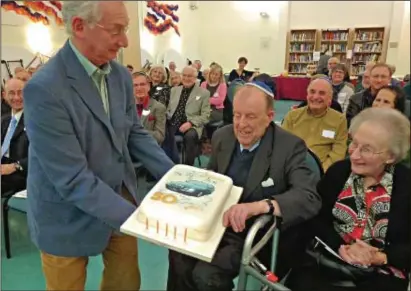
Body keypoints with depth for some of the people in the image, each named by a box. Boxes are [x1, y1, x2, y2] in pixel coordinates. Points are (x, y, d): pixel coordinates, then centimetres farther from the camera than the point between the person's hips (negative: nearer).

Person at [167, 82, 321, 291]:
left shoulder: (290, 147, -16)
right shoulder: (222, 137, -1)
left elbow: (310, 198, -27)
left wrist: (260, 205, -42)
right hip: (219, 222, 5)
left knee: (205, 274, -22)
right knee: (179, 256, -18)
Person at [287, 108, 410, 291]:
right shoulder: (338, 171, 1)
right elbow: (317, 219, -2)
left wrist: (380, 257, -20)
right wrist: (341, 247, -16)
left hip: (381, 274, 0)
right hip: (329, 261, 1)